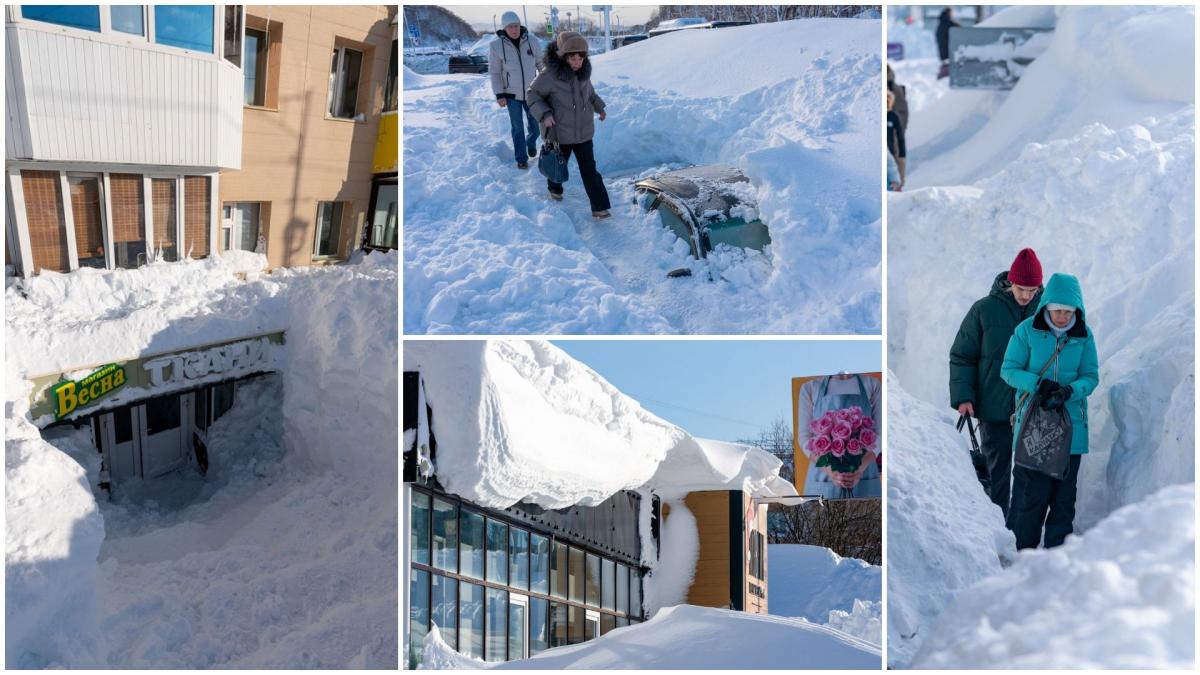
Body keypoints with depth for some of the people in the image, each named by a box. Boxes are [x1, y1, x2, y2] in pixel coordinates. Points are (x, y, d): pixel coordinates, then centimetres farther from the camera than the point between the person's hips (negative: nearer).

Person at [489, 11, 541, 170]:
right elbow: (494, 72, -6)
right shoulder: (496, 45, -13)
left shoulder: (532, 41, -9)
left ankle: (531, 143, 42)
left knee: (535, 126, 11)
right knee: (517, 127, 4)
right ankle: (521, 158, 19)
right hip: (511, 94, -2)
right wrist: (499, 95, -9)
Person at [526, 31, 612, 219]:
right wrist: (544, 114, -22)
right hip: (559, 132, -3)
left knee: (589, 169, 0)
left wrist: (599, 106, 19)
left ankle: (599, 207, 1)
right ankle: (555, 188, 49)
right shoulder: (549, 75, -21)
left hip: (583, 131, 3)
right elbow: (532, 95, -10)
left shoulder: (583, 71, -5)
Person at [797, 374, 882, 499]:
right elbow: (804, 437, 0)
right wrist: (830, 471, -17)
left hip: (863, 476, 0)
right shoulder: (810, 388, 6)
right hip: (823, 477, 0)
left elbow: (879, 434, 0)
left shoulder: (872, 385, 7)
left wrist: (860, 469, -17)